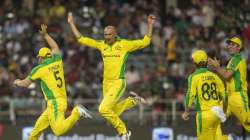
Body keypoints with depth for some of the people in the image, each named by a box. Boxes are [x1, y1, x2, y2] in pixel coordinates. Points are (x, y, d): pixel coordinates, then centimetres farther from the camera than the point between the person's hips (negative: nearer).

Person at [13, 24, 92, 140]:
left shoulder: (39, 69, -3)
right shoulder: (57, 60, 12)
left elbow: (25, 83, 9)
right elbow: (55, 47, 35)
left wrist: (18, 82, 31)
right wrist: (45, 35, 44)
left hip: (54, 103, -8)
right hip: (63, 100, 8)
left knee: (59, 130, -24)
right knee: (38, 127, 13)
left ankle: (76, 113, -27)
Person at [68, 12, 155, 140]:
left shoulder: (124, 45, -6)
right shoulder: (101, 45, 6)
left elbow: (145, 42, -6)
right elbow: (81, 39, 9)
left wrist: (150, 25, -13)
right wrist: (71, 23, 7)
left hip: (118, 83, -6)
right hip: (106, 83, 6)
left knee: (104, 109, -19)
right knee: (112, 112, 13)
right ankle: (132, 101, 35)